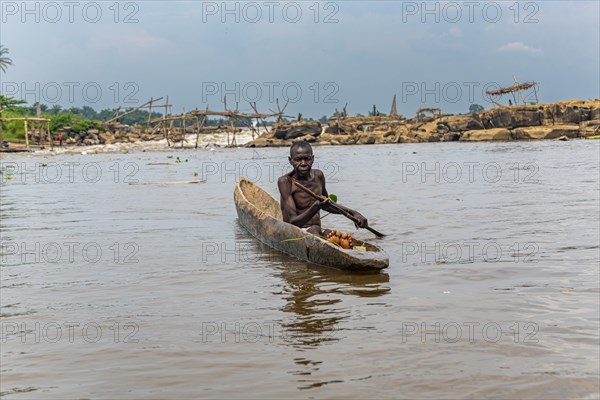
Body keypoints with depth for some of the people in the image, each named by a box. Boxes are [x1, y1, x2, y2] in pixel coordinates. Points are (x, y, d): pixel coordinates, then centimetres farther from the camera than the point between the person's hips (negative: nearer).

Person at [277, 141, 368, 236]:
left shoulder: (318, 176, 7)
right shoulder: (286, 181, -11)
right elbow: (293, 222, -18)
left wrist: (353, 213, 17)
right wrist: (316, 206, -33)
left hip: (317, 233, 5)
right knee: (314, 229, -36)